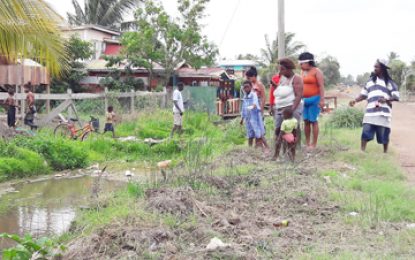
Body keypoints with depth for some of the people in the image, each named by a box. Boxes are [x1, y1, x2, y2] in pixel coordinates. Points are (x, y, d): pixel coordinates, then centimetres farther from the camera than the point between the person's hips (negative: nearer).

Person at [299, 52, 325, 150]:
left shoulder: (316, 71, -5)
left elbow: (321, 86, -11)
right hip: (304, 100, 6)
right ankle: (307, 143, 11)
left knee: (313, 121, -5)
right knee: (306, 121, 5)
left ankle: (314, 144, -2)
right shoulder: (303, 72, 15)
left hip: (314, 99, -6)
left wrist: (322, 100, -19)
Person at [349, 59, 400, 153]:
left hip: (383, 113, -3)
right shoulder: (371, 80, 16)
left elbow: (396, 96, 0)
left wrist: (386, 100, -18)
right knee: (365, 133, -6)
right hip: (370, 112, 3)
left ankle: (385, 153, 18)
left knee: (384, 135, 4)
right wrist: (355, 100, 2)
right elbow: (364, 94, 18)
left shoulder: (389, 82, 4)